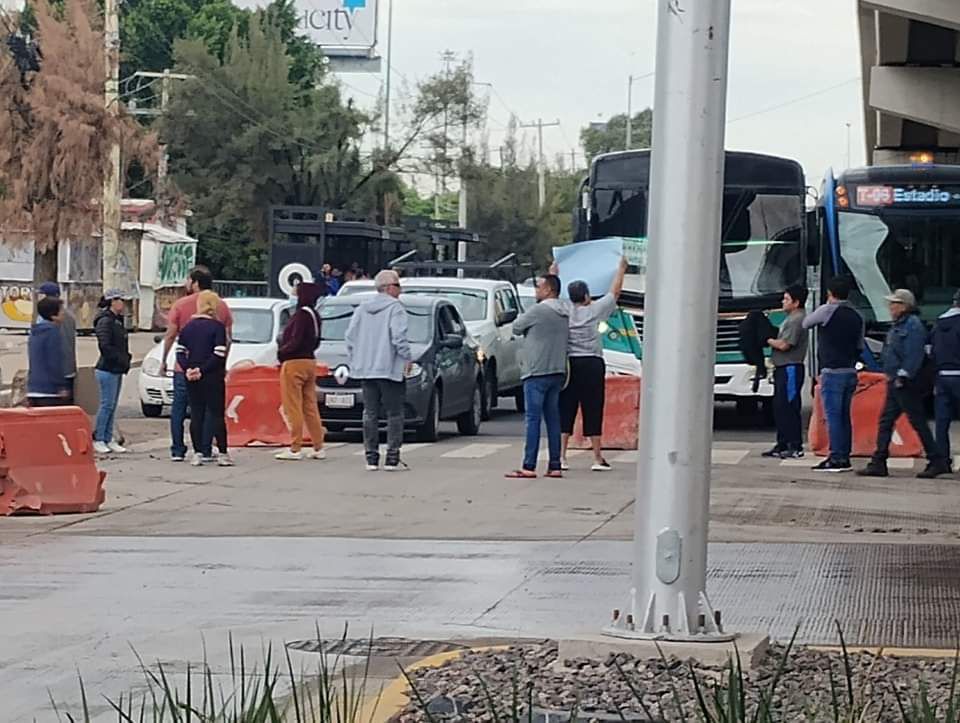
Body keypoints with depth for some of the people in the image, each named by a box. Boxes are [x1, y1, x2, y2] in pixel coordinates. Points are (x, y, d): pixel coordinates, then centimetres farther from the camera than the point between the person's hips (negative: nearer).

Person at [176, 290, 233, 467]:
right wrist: (202, 370, -13)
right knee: (217, 414, 2)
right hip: (213, 379, -4)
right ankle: (223, 454, 2)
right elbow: (219, 354, -16)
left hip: (192, 379, 4)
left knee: (196, 415, 8)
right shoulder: (217, 327, -9)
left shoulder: (187, 327, 7)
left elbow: (180, 352, 3)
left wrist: (188, 369, -6)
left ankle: (197, 453, 4)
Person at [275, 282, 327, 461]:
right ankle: (319, 448, 13)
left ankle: (295, 449, -4)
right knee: (310, 407, 12)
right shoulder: (315, 315, 11)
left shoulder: (301, 315, -17)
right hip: (310, 361, 9)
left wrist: (281, 352, -7)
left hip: (294, 363, -9)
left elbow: (295, 341, -22)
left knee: (293, 407, -4)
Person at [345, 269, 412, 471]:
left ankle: (371, 458, 6)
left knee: (370, 414, 8)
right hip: (389, 369, -6)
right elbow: (398, 336, -17)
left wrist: (354, 360, 17)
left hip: (365, 369, 6)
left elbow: (351, 337, 9)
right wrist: (407, 358, -4)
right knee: (394, 414, 0)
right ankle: (392, 459, -6)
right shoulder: (395, 308, -7)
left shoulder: (361, 309, 11)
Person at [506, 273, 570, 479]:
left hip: (537, 372, -8)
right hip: (558, 371, 8)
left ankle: (529, 466, -11)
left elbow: (516, 328, 0)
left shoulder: (539, 310, -11)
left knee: (533, 418, -8)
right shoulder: (565, 313, 13)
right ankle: (555, 466, 10)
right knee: (553, 419, 10)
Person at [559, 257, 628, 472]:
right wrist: (621, 269, 21)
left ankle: (561, 456, 1)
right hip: (591, 365, -2)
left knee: (565, 410, 5)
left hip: (568, 364, 2)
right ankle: (598, 459, 2)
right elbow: (615, 292, 8)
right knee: (592, 411, 0)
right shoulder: (595, 310, -4)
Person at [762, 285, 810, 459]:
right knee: (779, 407, 13)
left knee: (790, 408, -10)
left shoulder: (797, 320, -14)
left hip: (791, 369, -11)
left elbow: (784, 345, -19)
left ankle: (796, 447, -9)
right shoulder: (791, 318, 20)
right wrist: (772, 339, 6)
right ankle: (782, 445, 19)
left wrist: (767, 340, -6)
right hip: (783, 368, 11)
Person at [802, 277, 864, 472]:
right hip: (851, 372, 7)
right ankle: (845, 457, 12)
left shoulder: (827, 311, -10)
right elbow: (860, 347, 16)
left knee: (833, 416, -7)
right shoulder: (856, 317, 11)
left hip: (832, 372, -7)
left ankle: (836, 458, -10)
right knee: (844, 416, 11)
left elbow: (805, 323, 6)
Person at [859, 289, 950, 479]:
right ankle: (878, 463, 9)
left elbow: (914, 355, -22)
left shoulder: (913, 326, -14)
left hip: (907, 385, -10)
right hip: (895, 383, 10)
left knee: (918, 422, -6)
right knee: (885, 422, 8)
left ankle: (937, 461, 1)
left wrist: (903, 376, -24)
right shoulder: (898, 325, 17)